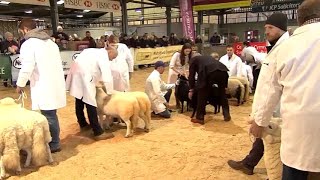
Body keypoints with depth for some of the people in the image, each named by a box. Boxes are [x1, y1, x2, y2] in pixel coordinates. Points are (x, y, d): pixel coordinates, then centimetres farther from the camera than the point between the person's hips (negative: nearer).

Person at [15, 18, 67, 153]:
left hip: (44, 86, -8)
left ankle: (54, 145, 7)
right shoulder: (50, 41, 18)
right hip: (55, 83, 8)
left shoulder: (28, 44, -8)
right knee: (51, 114, 15)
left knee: (49, 116, -1)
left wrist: (20, 84, -2)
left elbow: (27, 67, -16)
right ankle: (53, 141, 23)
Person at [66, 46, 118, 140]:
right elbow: (107, 77, -11)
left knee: (79, 102, 21)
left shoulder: (94, 52, 21)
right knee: (90, 104, -7)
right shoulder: (103, 56, -6)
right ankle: (98, 133, -3)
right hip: (84, 78, -10)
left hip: (76, 76, 10)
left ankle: (83, 124, 39)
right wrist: (110, 92, -1)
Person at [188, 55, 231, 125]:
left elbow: (191, 75, 23)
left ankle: (200, 118, 13)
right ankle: (227, 115, 30)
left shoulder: (194, 59, 29)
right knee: (222, 93, 23)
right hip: (223, 71, 5)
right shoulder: (208, 57, 44)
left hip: (209, 72, -5)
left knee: (202, 94, 9)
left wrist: (191, 89, 29)